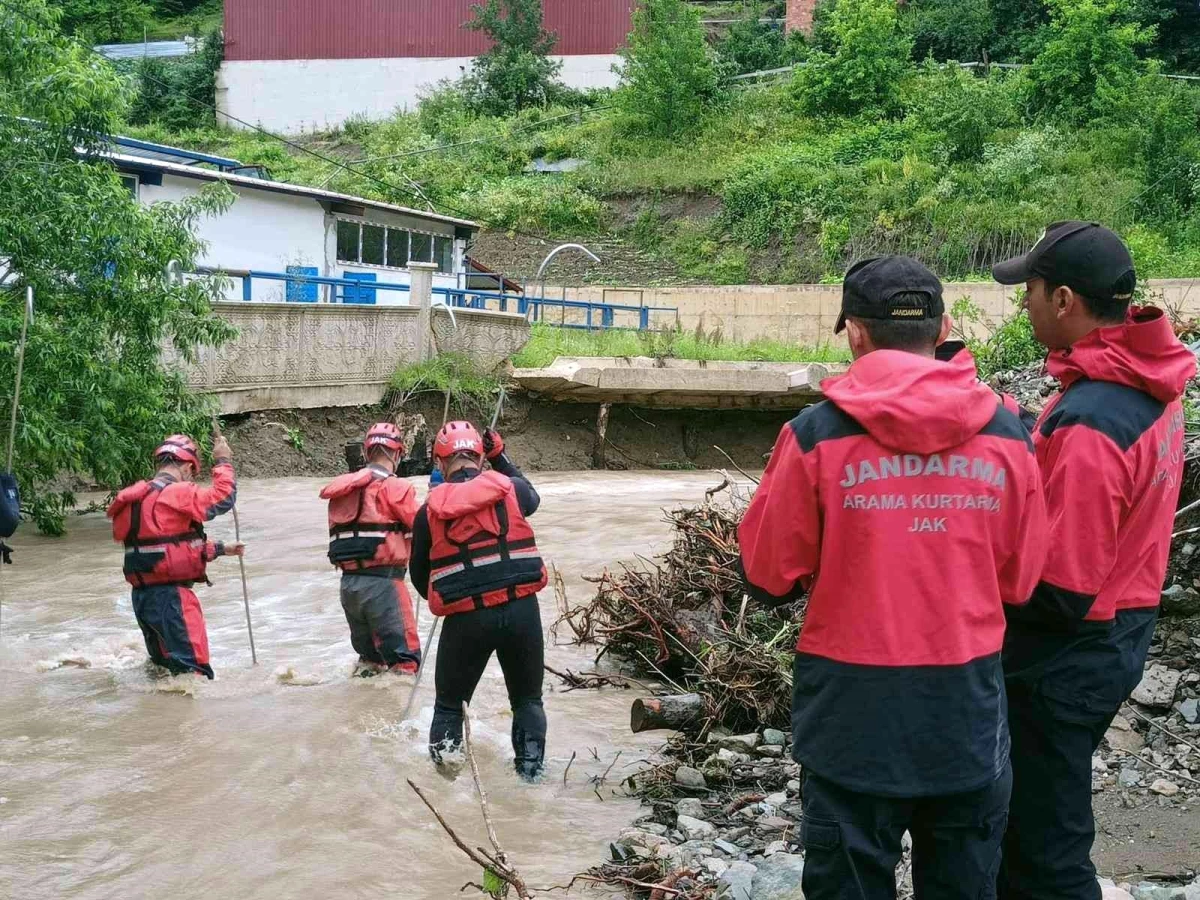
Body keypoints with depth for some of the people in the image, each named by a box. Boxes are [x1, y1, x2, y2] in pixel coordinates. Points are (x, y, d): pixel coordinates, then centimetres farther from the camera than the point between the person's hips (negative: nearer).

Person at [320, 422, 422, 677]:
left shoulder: (343, 489, 14)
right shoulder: (393, 487, -7)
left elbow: (339, 534, 16)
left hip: (348, 582, 7)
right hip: (382, 582, -7)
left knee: (368, 653, 22)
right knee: (405, 659, -5)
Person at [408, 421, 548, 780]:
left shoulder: (430, 510, 1)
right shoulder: (510, 488, 1)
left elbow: (419, 575, 11)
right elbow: (532, 498, 27)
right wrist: (501, 458, 33)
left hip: (466, 617, -1)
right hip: (521, 610, 1)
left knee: (450, 703, 18)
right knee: (527, 698, 19)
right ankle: (530, 770, 18)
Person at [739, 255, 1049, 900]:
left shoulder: (817, 432, -12)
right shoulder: (1005, 433, -3)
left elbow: (768, 578, -5)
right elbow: (1019, 581, 5)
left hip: (853, 709, -2)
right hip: (968, 704, 3)